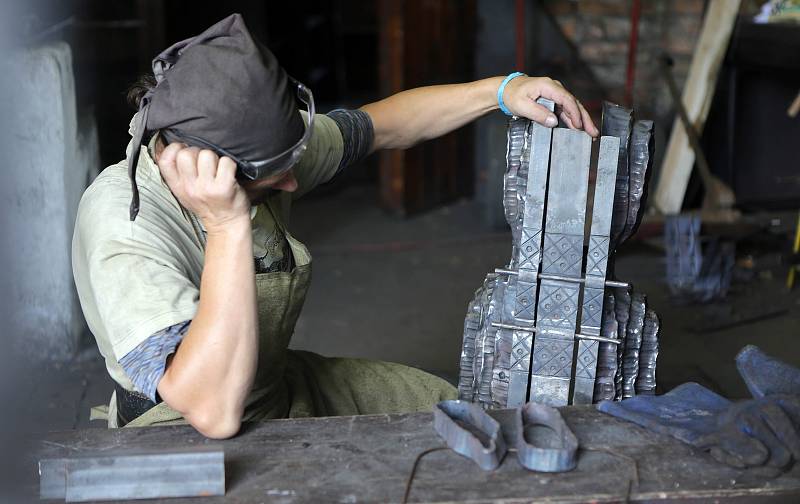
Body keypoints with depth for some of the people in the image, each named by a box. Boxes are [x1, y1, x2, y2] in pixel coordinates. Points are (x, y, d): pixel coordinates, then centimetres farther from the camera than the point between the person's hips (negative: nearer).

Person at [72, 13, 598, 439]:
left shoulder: (262, 148, -11)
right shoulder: (123, 224, -34)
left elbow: (381, 125, 6)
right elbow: (213, 410, -42)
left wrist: (502, 89, -5)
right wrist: (228, 227, -45)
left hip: (279, 384, 8)